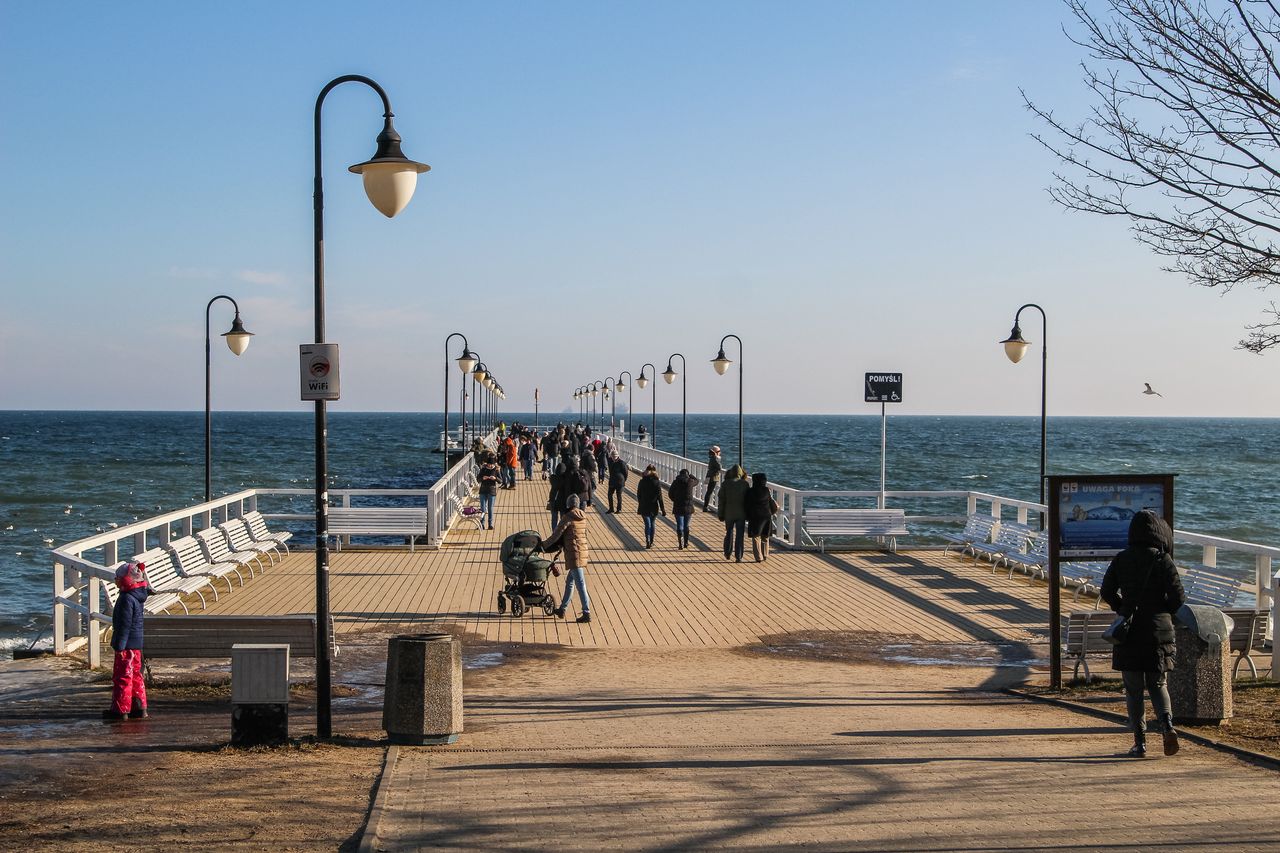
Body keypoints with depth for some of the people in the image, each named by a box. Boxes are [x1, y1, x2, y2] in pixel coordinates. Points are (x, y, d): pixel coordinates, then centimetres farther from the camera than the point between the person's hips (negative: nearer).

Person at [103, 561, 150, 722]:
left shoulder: (127, 599, -19)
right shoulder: (137, 596, 11)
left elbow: (125, 624, -21)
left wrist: (119, 646, -19)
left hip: (127, 645, -10)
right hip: (136, 644, 10)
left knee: (122, 677, -2)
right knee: (135, 676, 14)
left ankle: (120, 710, 3)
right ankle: (140, 708, 18)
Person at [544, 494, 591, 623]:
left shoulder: (567, 517, -11)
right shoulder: (583, 517, 10)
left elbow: (556, 535, -10)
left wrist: (544, 545, 3)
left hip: (574, 554, -8)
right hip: (584, 552, 8)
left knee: (580, 584, -7)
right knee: (569, 582, 18)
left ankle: (587, 613, -8)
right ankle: (562, 609, 28)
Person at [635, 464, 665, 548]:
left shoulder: (642, 482, -4)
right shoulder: (657, 482, -9)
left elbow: (638, 495, 4)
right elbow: (659, 497, -8)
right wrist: (663, 510, -4)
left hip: (644, 507, 0)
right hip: (654, 507, 0)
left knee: (647, 524, 1)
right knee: (652, 523, 16)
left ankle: (648, 541, -17)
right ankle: (651, 542, 22)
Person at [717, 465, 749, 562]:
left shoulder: (726, 484, -5)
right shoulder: (745, 484, -5)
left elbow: (721, 500, -2)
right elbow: (748, 500, -1)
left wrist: (720, 514, 6)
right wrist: (748, 514, 7)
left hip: (729, 513, 1)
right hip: (741, 514, -1)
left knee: (729, 533, 18)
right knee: (739, 535, 3)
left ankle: (728, 553, 23)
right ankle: (738, 556, 1)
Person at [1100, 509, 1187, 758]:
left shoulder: (1121, 560, -1)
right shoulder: (1163, 560, -6)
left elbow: (1107, 592, 2)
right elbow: (1178, 598, -8)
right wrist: (1164, 609, 12)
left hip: (1129, 634, 0)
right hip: (1159, 630, 0)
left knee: (1133, 689, 8)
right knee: (1157, 684, 15)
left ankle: (1140, 742, 5)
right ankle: (1167, 724, -10)